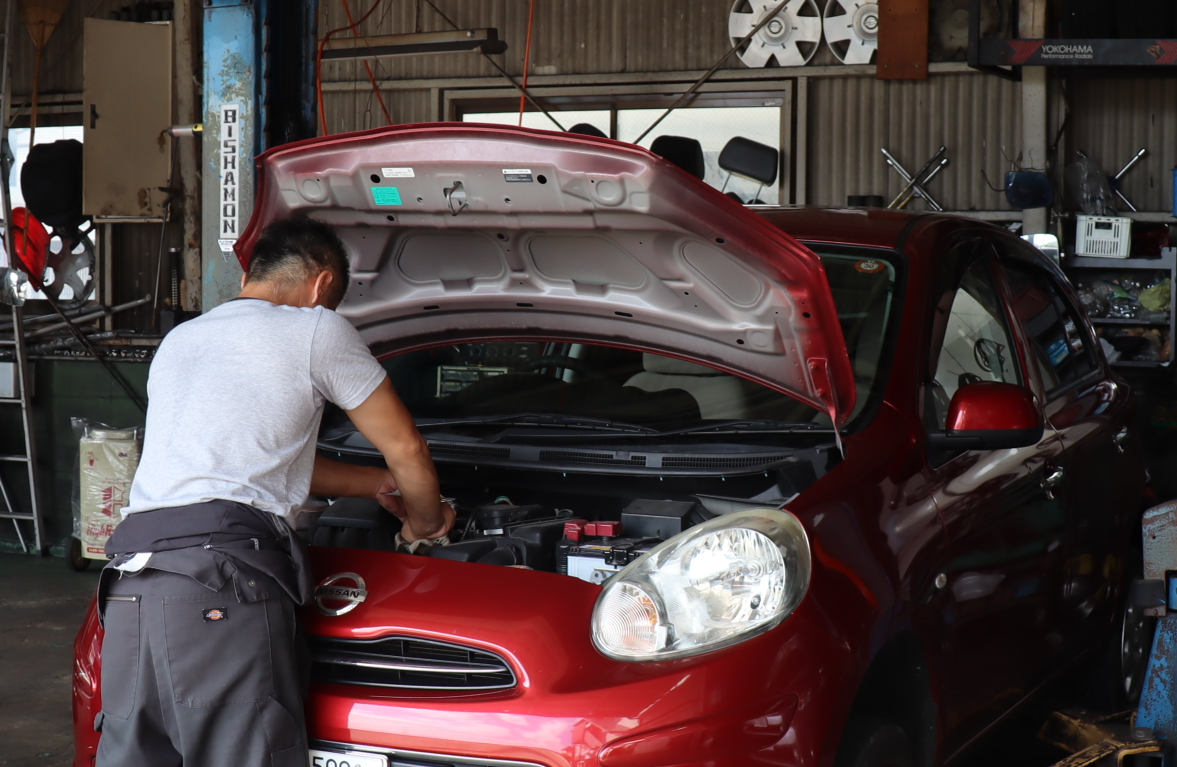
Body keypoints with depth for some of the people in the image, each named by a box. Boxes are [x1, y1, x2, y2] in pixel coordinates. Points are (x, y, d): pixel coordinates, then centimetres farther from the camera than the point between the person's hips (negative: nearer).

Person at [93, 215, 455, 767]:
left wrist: (374, 484, 49)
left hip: (128, 589, 7)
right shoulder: (315, 329, 9)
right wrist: (426, 523, 36)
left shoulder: (178, 342, 31)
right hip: (221, 582, -7)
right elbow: (405, 450, 16)